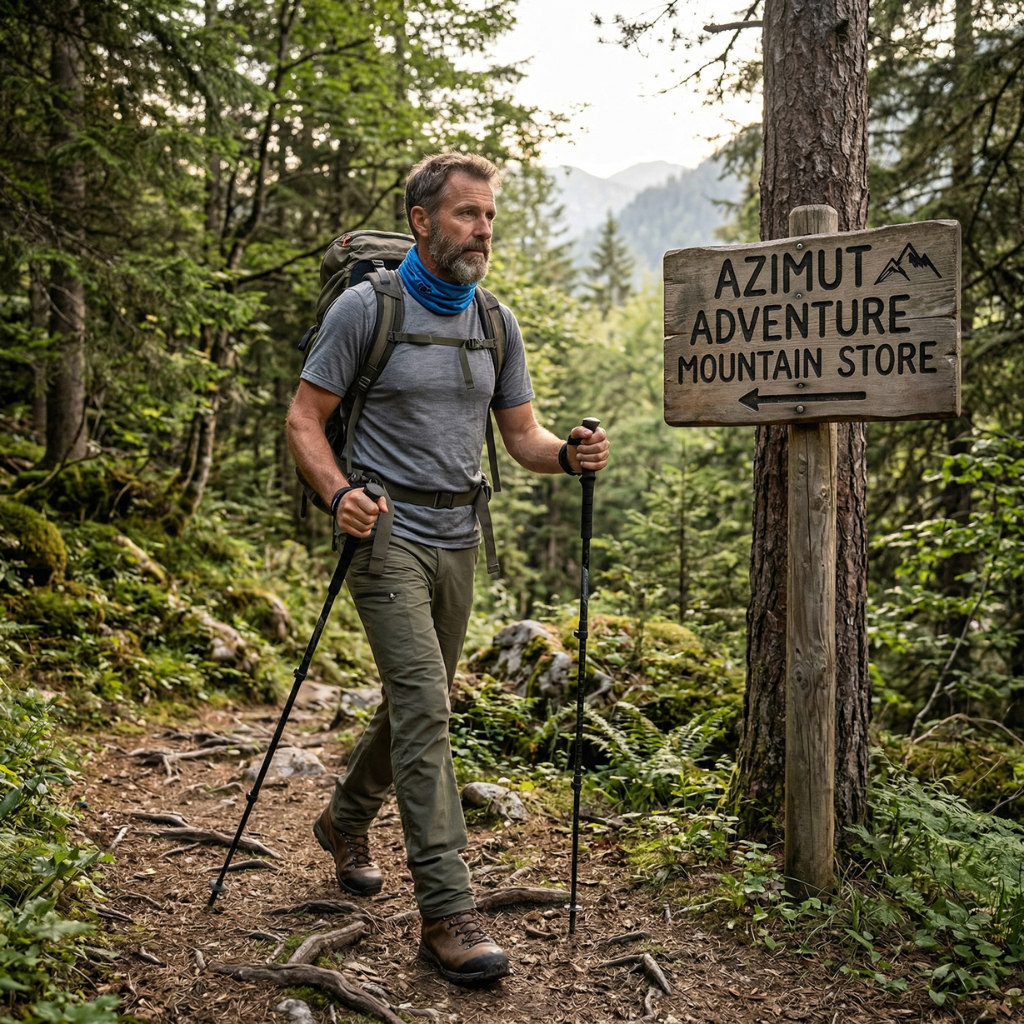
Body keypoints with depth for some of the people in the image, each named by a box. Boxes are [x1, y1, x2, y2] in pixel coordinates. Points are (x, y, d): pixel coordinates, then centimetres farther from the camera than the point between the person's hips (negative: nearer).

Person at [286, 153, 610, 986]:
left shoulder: (497, 323, 9)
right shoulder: (366, 307, -7)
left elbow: (522, 435, 10)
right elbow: (304, 418, -5)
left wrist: (568, 455, -13)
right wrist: (338, 493, -23)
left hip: (458, 540, 6)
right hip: (388, 534, -6)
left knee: (417, 702, 17)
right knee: (424, 708, -14)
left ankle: (346, 819, 42)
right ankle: (447, 911, -9)